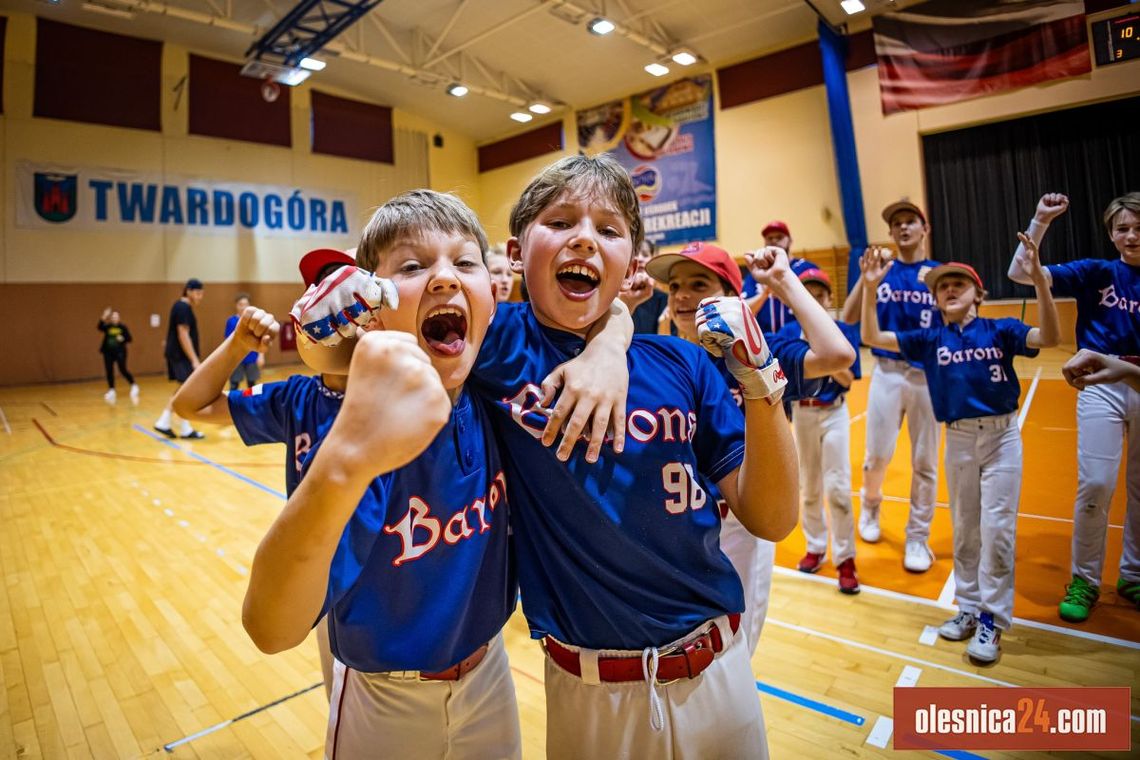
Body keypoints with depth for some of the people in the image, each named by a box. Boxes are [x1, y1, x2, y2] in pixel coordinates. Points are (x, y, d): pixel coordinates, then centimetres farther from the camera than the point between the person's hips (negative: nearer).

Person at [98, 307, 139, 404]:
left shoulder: (123, 327, 1)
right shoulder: (107, 327, 4)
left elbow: (129, 338, 2)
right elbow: (100, 327, -17)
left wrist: (123, 339, -19)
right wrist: (103, 317, -28)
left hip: (120, 352, -3)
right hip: (108, 352, 3)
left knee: (123, 369, -13)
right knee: (109, 371, 5)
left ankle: (134, 385, 2)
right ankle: (111, 390, 16)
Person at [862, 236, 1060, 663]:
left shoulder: (1000, 330, -3)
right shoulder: (931, 339, 1)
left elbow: (1050, 338, -20)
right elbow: (872, 338, -5)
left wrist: (1038, 279, -30)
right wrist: (870, 287, -17)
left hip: (1003, 436, -2)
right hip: (958, 439, 2)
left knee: (997, 528, -2)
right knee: (964, 529, 12)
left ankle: (992, 618, 12)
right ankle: (969, 605, 27)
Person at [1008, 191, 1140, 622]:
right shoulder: (1096, 272, 0)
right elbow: (1019, 273, -10)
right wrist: (1041, 221, -16)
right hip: (1103, 388, -3)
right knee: (1096, 483, -11)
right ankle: (1084, 581, 6)